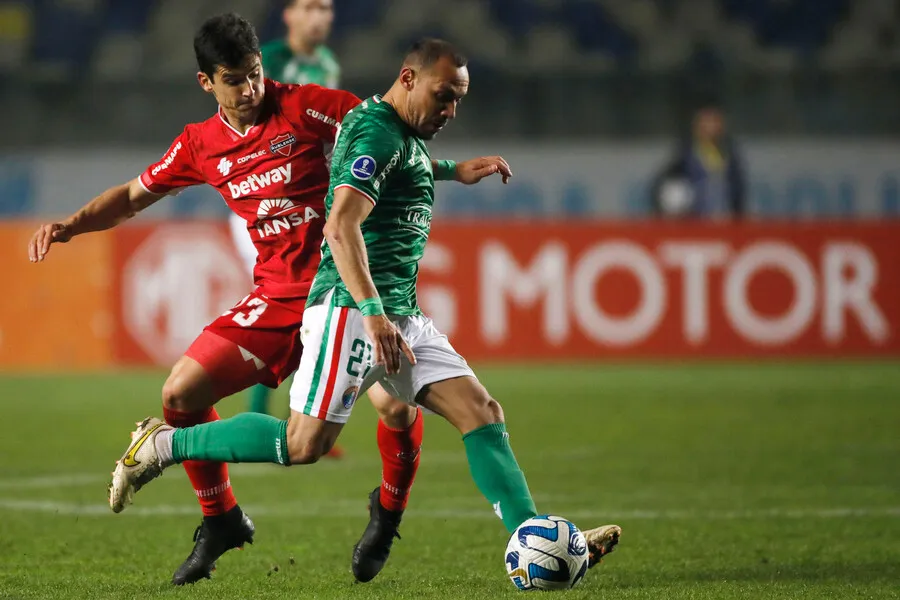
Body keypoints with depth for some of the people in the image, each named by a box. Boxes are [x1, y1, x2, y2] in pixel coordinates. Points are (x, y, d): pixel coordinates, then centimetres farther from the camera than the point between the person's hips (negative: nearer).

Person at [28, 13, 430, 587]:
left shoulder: (302, 107, -6)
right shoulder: (201, 145, 7)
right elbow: (135, 194, 20)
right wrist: (68, 226, 6)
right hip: (277, 297, 4)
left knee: (397, 404, -24)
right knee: (181, 394, -5)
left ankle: (388, 513, 8)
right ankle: (221, 521, 16)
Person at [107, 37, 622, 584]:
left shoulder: (403, 133, 18)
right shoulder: (379, 132, -13)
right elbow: (341, 226, -27)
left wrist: (453, 170, 36)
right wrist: (374, 314, -36)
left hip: (402, 316, 10)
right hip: (351, 309, -10)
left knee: (482, 412, -2)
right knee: (303, 444, -13)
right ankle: (164, 445, 1)